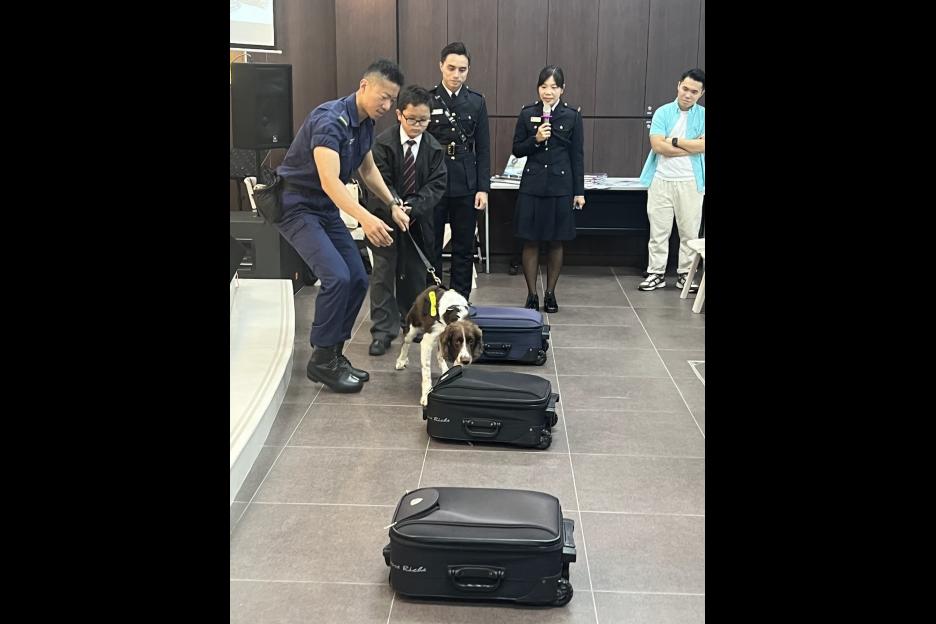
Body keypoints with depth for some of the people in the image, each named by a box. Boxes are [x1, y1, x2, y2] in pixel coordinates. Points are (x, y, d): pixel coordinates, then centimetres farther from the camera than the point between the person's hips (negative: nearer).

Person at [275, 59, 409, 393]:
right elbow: (329, 181, -36)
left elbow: (368, 170, 17)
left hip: (326, 208, 9)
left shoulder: (365, 123, 2)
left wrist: (393, 205, 4)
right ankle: (321, 360, -5)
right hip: (295, 205, -9)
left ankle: (334, 354, 15)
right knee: (336, 277, -21)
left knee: (357, 280, 3)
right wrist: (366, 219, -48)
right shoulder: (329, 119, -25)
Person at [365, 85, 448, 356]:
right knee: (383, 272, -3)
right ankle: (383, 331, 0)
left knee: (415, 272, 10)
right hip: (386, 216, -2)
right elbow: (380, 181, -14)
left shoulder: (434, 148, -4)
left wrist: (414, 208, -23)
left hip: (418, 219, 2)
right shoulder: (383, 142, -10)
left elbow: (436, 184, -8)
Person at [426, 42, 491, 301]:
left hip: (466, 185, 1)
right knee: (430, 247, 5)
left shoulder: (477, 102, 5)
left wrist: (483, 188, -2)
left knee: (464, 248, 7)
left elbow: (483, 149, 4)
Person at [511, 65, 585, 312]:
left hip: (560, 186, 0)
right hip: (532, 185, 0)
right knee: (530, 242, 2)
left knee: (556, 242, 7)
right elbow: (517, 150, 5)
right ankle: (532, 294, 12)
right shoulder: (527, 114, 2)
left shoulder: (572, 116, 1)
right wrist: (535, 140, -14)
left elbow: (577, 155, 2)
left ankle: (550, 293, 19)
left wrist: (579, 191, 0)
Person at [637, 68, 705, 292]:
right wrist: (691, 148, -9)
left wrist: (674, 141, -9)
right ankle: (656, 273, 12)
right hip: (661, 180, 0)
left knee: (690, 231, 6)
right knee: (658, 230, 4)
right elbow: (657, 145, -11)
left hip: (691, 182, 1)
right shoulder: (663, 112, 1)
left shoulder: (703, 115, 2)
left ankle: (685, 274, 16)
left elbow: (702, 146, -11)